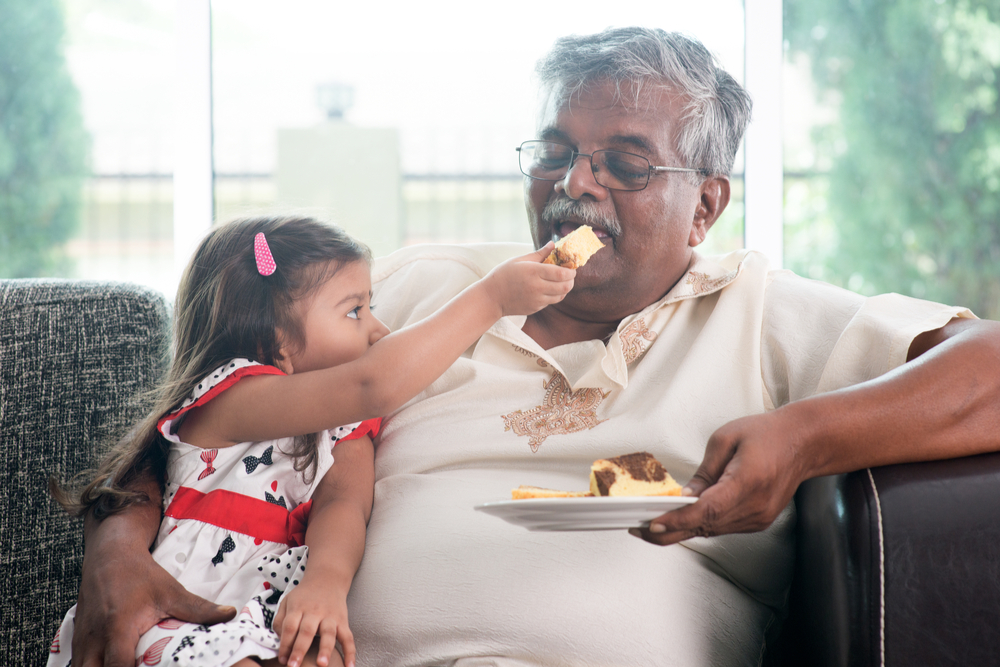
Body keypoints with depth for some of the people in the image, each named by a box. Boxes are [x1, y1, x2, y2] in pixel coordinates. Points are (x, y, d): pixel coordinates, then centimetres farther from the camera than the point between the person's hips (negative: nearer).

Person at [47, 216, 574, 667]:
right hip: (180, 622, -6)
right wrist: (491, 297, -27)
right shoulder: (230, 400, -14)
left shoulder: (345, 426, 11)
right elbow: (375, 384, -28)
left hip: (276, 618, 6)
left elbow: (344, 501, -10)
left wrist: (327, 578, -34)